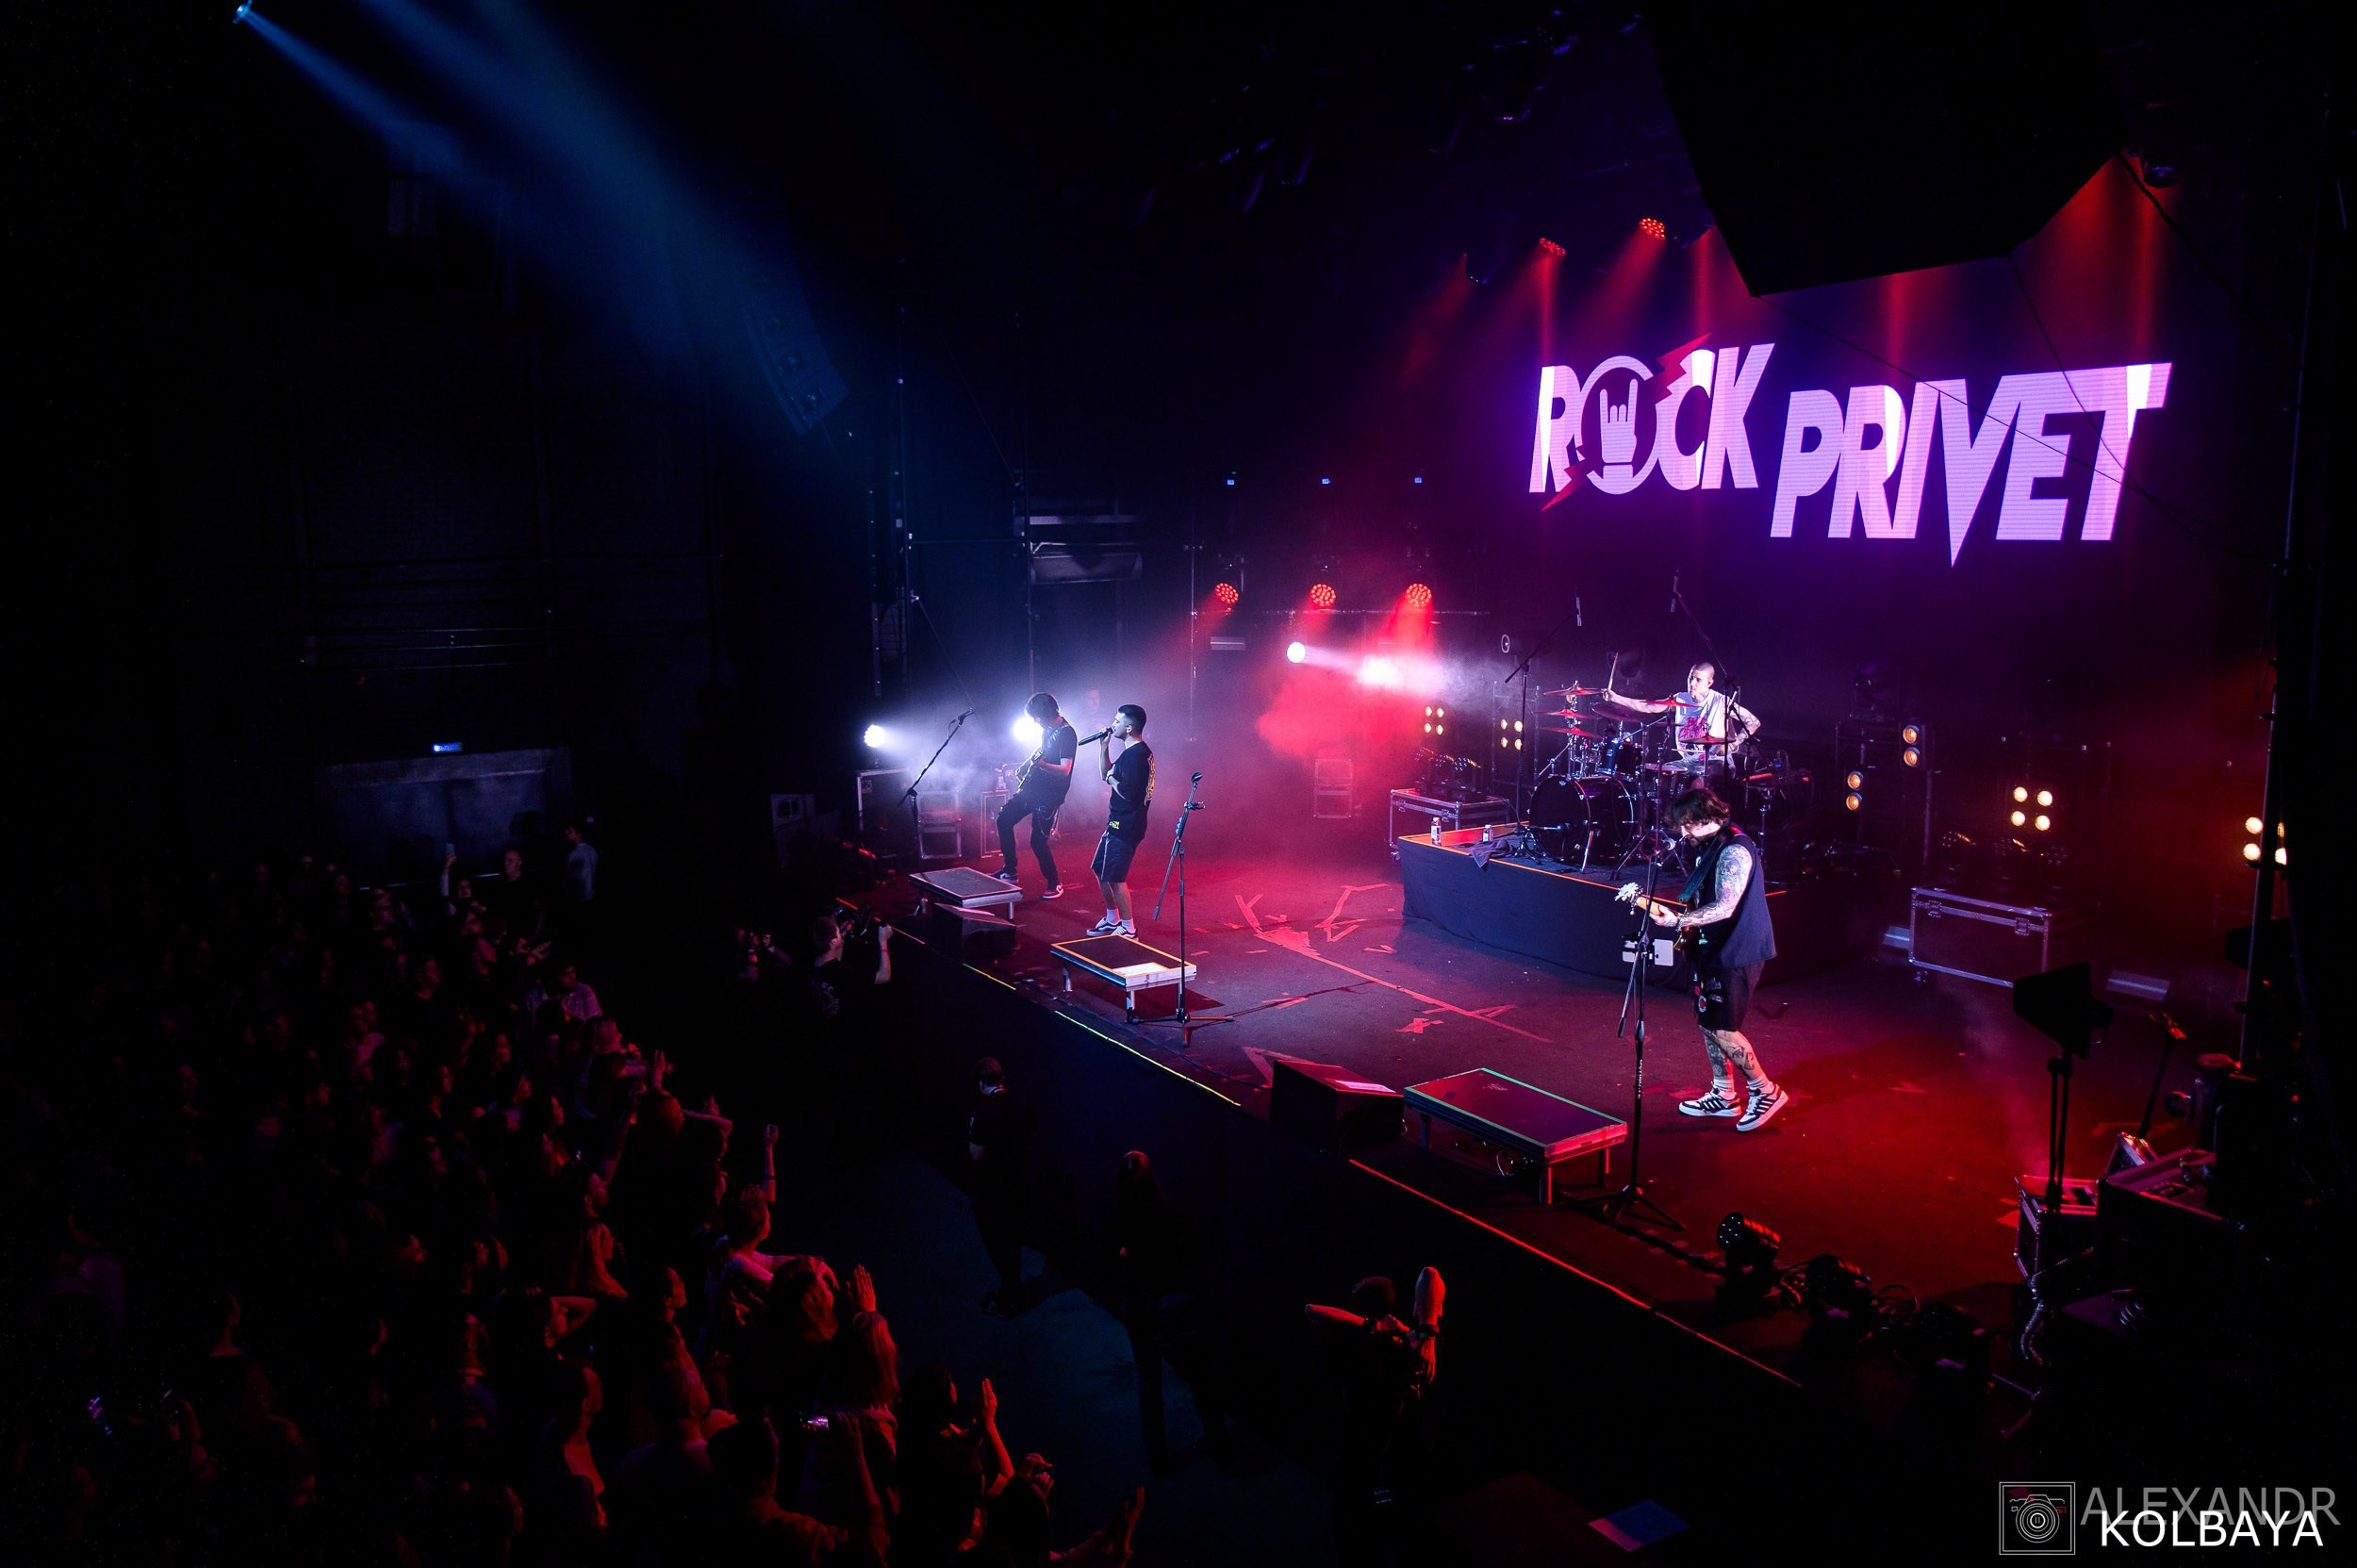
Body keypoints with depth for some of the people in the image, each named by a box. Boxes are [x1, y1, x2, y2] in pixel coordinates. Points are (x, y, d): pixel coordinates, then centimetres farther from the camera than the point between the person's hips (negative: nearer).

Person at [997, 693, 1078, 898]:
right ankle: (1009, 871, 17)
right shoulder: (1047, 729, 7)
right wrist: (1025, 768, 18)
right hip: (1031, 787, 9)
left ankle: (1054, 885, 9)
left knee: (1038, 841, -9)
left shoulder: (1067, 734, -19)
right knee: (1004, 819, 8)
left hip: (1049, 795, -9)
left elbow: (1065, 771, -26)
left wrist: (1042, 765, -43)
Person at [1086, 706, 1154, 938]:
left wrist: (1112, 779, -10)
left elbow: (1128, 792, -26)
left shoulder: (1135, 754, -19)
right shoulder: (1137, 752, 13)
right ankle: (1112, 920, 30)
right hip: (1119, 823, 11)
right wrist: (1104, 746, 15)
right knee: (1100, 869, 19)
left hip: (1124, 826, -11)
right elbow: (1107, 773, 24)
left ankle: (1128, 929, 3)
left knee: (1114, 877, -5)